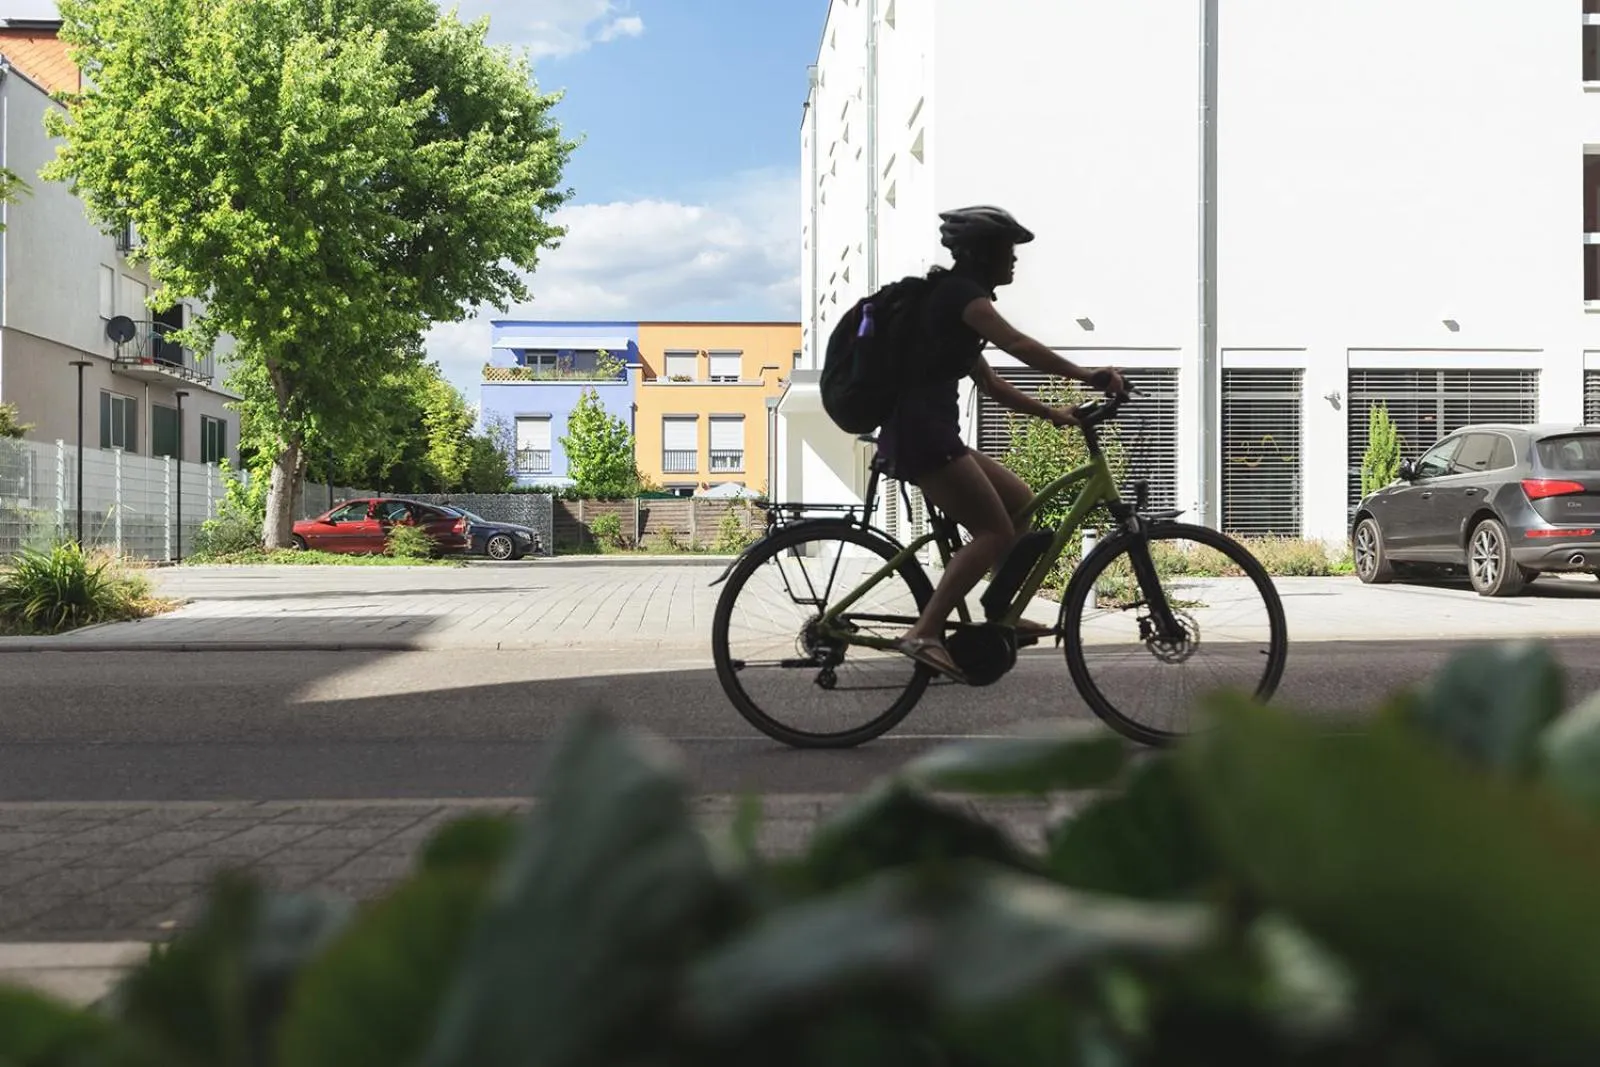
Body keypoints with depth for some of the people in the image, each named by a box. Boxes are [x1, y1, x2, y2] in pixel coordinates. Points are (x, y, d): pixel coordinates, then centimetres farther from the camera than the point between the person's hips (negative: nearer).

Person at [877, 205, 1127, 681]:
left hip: (923, 431, 10)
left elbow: (989, 382, 23)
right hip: (920, 431, -10)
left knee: (1020, 501, 15)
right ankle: (924, 633, -17)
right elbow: (1017, 344, -26)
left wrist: (1050, 412, 16)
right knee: (996, 531, -11)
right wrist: (1087, 376, -30)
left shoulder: (952, 296, 22)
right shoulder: (961, 293, -9)